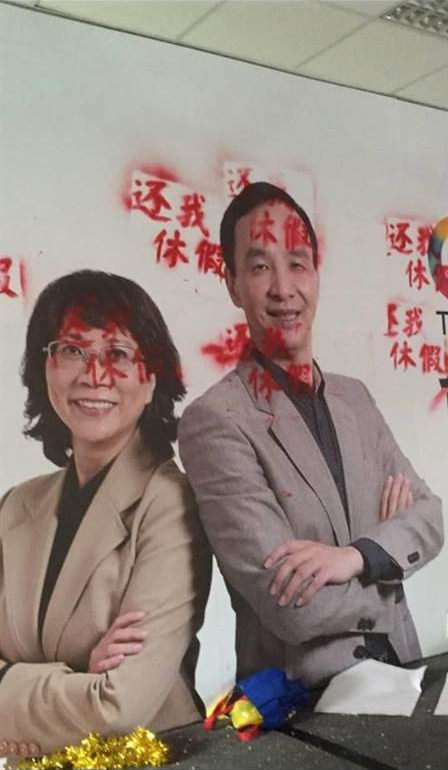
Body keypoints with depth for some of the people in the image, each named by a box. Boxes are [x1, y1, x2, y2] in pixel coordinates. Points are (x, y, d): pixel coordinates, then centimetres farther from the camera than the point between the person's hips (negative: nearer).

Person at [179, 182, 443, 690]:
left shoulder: (355, 397, 5)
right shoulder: (213, 421, -17)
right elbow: (290, 607, -20)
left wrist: (355, 556, -18)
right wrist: (388, 534, -5)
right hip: (297, 701, -4)